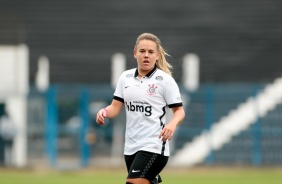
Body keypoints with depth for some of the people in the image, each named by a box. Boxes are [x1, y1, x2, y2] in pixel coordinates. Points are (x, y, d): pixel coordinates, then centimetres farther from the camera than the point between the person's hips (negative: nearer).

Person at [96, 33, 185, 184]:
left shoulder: (164, 80, -5)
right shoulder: (125, 77, 9)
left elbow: (179, 111, -3)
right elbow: (116, 107, 9)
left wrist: (172, 124, -25)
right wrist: (104, 112, -14)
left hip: (153, 146, -6)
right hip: (131, 147, 6)